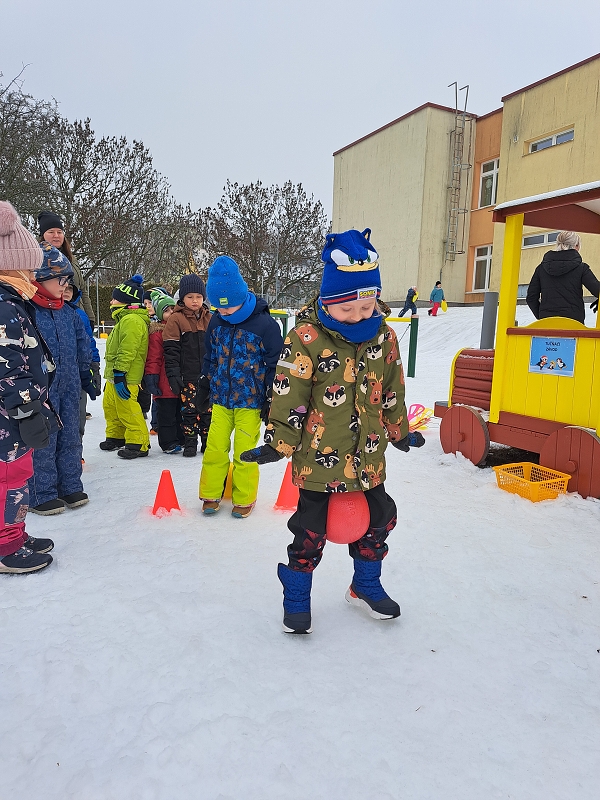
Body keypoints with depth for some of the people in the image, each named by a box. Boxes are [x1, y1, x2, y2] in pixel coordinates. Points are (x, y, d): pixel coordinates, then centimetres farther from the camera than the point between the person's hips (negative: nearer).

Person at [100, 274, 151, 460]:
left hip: (125, 377, -11)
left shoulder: (131, 320, -18)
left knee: (127, 410, -7)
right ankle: (116, 437, 35)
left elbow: (127, 351, -25)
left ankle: (138, 443, 3)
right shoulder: (125, 318, 18)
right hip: (114, 375, 11)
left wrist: (119, 375, -26)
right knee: (110, 406, 20)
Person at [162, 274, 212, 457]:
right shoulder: (176, 319, -4)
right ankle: (190, 442, 16)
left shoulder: (210, 319, 8)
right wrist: (173, 375, -13)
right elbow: (171, 350, -7)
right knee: (189, 409, 3)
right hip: (188, 375, -3)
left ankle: (208, 441, 22)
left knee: (208, 409, 10)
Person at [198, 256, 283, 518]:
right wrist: (205, 382, 20)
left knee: (245, 451, 3)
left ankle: (244, 499, 21)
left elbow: (274, 363, -8)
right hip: (220, 398, 5)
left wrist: (270, 398, -6)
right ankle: (210, 494, 24)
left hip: (250, 400, -4)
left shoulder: (265, 324, -14)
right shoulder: (217, 322, 2)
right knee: (215, 447, 7)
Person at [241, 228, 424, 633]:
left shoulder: (384, 336, -1)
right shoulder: (306, 338, -17)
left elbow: (392, 392, 11)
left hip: (369, 457, 5)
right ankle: (296, 597, 28)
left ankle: (366, 586, 41)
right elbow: (288, 395, -14)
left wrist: (400, 432, 18)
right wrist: (277, 443, -12)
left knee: (378, 518, 17)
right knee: (311, 529, 6)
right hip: (318, 457, -5)